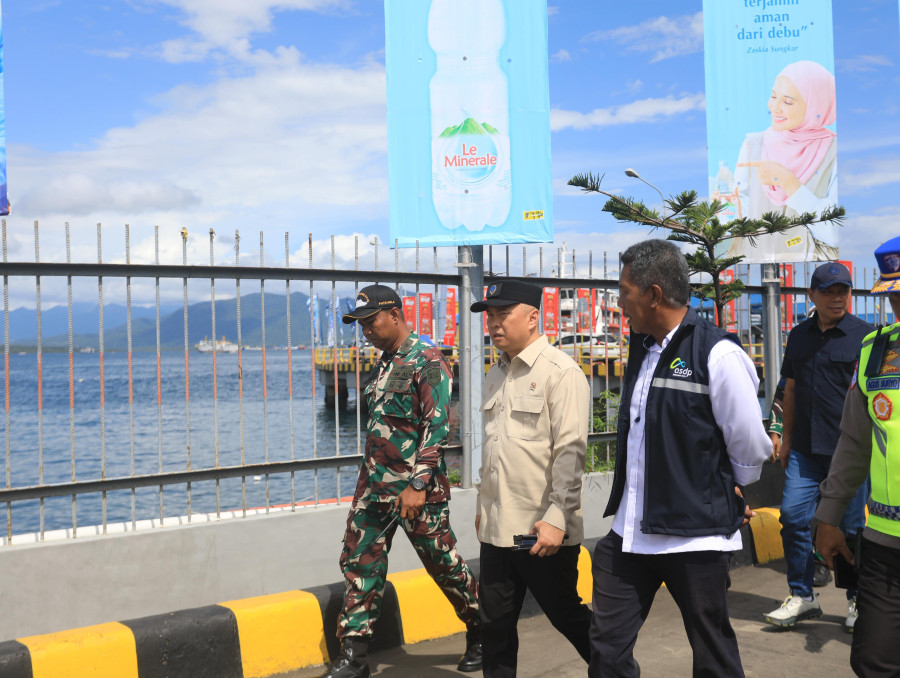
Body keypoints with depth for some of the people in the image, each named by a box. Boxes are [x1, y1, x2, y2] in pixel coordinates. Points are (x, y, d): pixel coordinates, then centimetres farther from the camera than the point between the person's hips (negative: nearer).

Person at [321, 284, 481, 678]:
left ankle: (481, 635, 26)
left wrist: (417, 485, -23)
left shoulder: (428, 361, -12)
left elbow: (436, 427, -19)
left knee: (444, 565, 4)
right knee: (359, 563, 5)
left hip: (416, 490, -8)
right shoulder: (384, 364, 13)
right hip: (374, 487, 8)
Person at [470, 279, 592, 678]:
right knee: (495, 623, 11)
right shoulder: (496, 375, 12)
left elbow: (570, 451, -17)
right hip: (497, 527, 7)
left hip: (544, 530, -7)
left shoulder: (560, 372, -12)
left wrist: (557, 518, -22)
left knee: (567, 616, 8)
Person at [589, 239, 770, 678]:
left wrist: (724, 495, 8)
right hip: (630, 533, 7)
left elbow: (751, 448, -10)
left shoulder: (718, 354, -16)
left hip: (696, 537, -6)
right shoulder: (641, 349, 8)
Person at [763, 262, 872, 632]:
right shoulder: (799, 335, 12)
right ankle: (802, 597, 13)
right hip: (805, 448, 4)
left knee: (851, 525, 3)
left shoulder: (865, 335, -2)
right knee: (793, 515, 0)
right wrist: (787, 438, 16)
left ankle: (858, 601, 20)